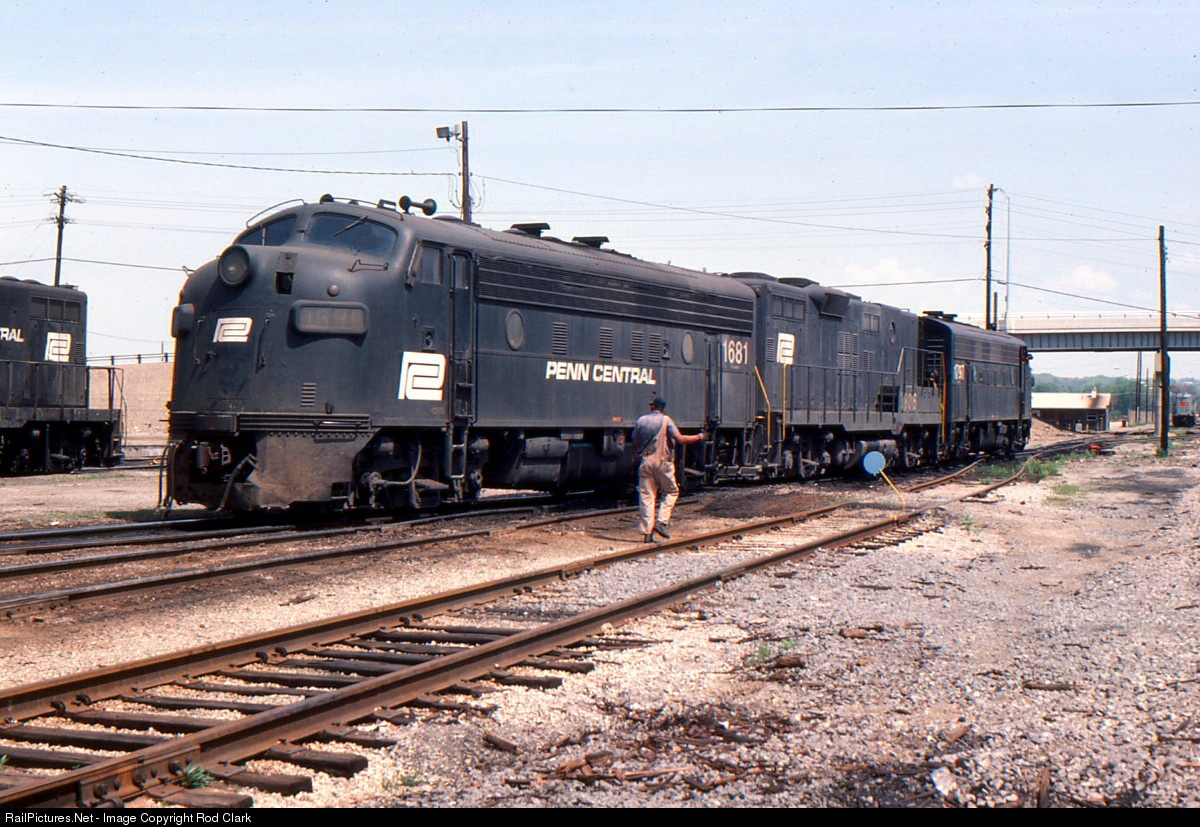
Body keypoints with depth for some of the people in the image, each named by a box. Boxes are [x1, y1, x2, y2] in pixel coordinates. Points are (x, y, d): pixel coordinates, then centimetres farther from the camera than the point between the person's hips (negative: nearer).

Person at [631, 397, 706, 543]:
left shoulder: (641, 420, 8)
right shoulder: (666, 420, -3)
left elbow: (635, 444, 11)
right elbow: (680, 439, -11)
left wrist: (636, 456, 28)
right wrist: (699, 437, 2)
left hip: (645, 461, 3)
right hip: (663, 462, -3)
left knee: (646, 496, 3)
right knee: (671, 492, 14)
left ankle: (647, 532, -2)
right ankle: (662, 521, -3)